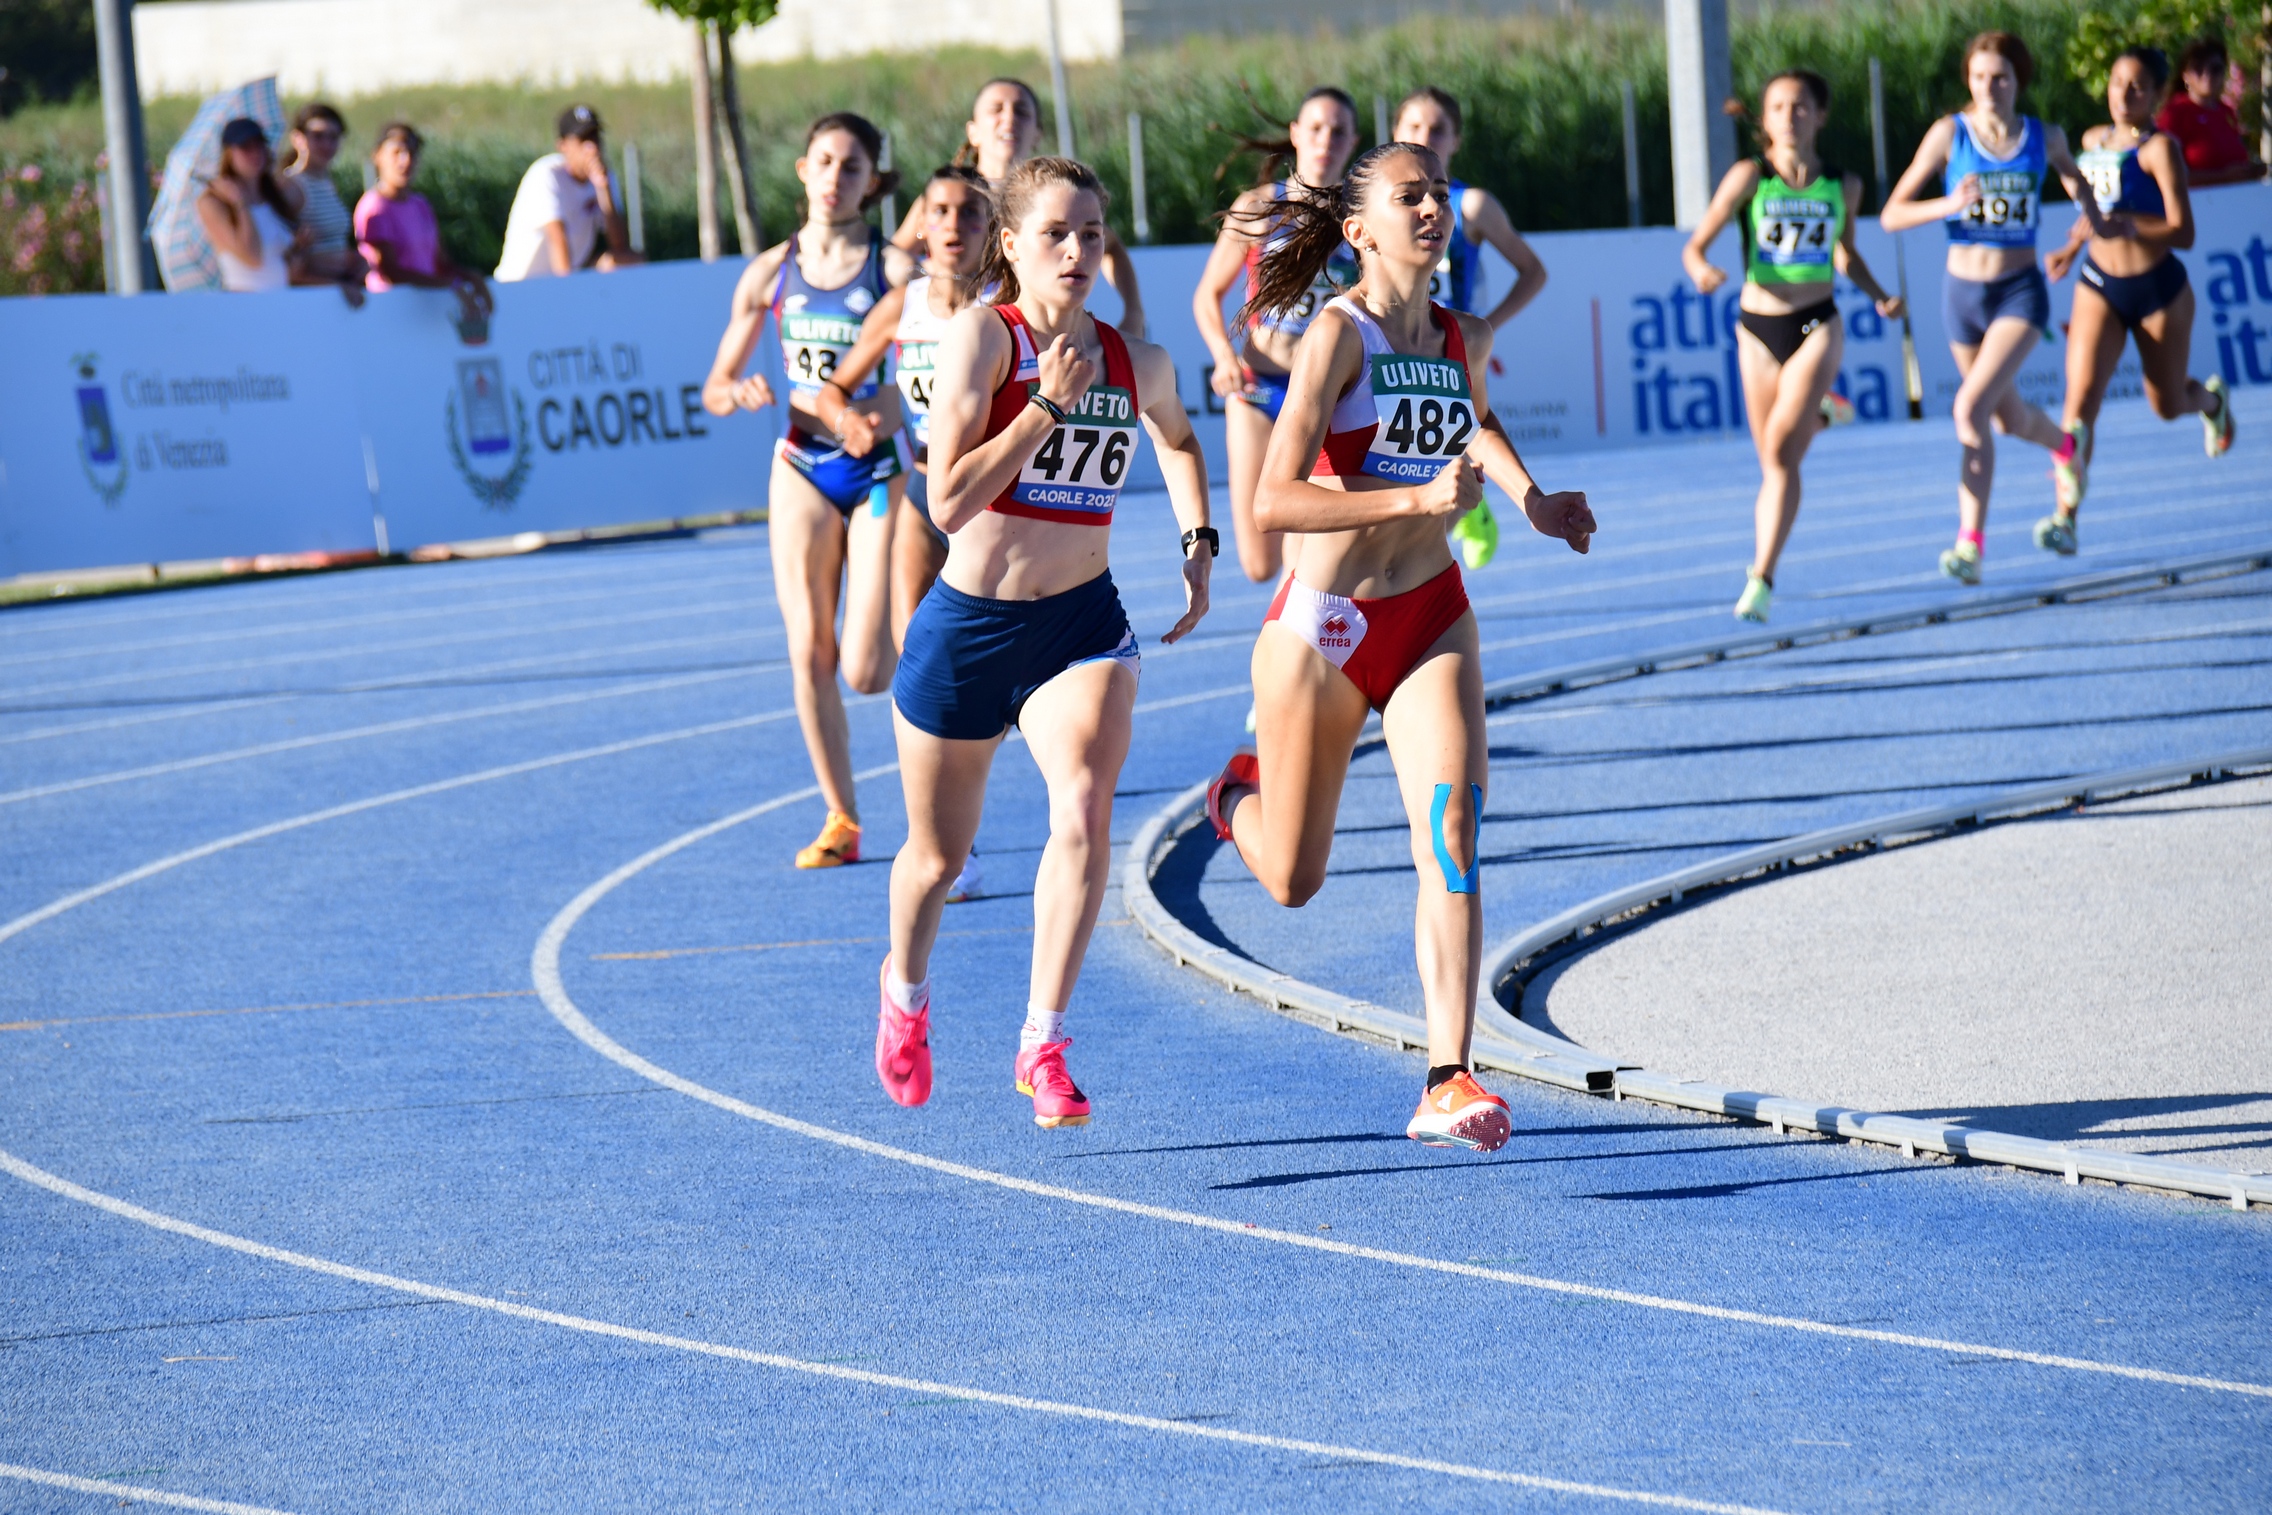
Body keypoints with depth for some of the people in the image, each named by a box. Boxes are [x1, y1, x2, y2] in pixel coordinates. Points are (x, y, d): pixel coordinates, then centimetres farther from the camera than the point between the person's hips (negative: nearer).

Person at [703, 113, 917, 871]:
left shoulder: (894, 267, -6)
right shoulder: (772, 272, 3)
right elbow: (715, 389, 7)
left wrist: (891, 409, -31)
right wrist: (741, 394, -15)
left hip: (879, 468, -3)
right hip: (803, 470, 3)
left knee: (866, 671, -10)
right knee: (809, 655, 0)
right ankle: (841, 821, 12)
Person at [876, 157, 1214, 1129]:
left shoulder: (1137, 362, 1)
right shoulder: (983, 336, -13)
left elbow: (1177, 438, 27)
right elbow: (949, 501, -22)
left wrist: (1198, 543, 15)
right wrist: (1050, 403, -24)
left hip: (1081, 621, 2)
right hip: (967, 622, -2)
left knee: (1085, 809, -25)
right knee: (938, 854, 16)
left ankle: (1043, 1048, -20)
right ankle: (905, 987, 49)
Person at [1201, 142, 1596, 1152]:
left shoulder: (1464, 340, 2)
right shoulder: (1339, 333, -17)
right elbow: (1273, 503, -24)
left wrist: (1530, 499, 8)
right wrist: (1420, 496, -32)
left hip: (1432, 617, 4)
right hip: (1322, 623, -4)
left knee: (1452, 831, -19)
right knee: (1292, 882, 11)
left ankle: (1447, 1085, -21)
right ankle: (1242, 795, 49)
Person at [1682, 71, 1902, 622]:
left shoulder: (1843, 185, 3)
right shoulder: (1751, 177, -6)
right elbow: (1695, 246, -8)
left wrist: (1879, 297, 6)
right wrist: (1702, 272, -30)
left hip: (1816, 328, -1)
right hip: (1758, 329, 1)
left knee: (1781, 453, -17)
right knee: (1772, 466, 7)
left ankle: (1762, 578, -18)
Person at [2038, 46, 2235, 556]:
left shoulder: (2159, 149, -15)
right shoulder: (2094, 141, 4)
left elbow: (2182, 231, -23)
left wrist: (2129, 225, -37)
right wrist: (2071, 250, 19)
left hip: (2159, 289, -4)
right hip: (2099, 288, 4)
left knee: (2168, 405, 13)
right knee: (2082, 395, -16)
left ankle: (2211, 399, 52)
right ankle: (2065, 518, -21)